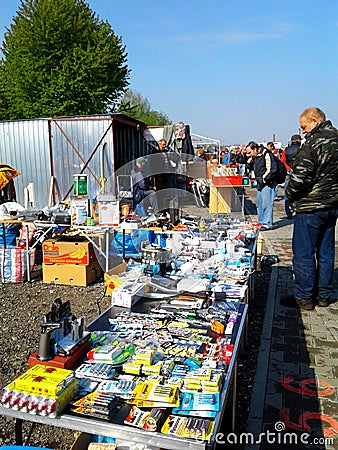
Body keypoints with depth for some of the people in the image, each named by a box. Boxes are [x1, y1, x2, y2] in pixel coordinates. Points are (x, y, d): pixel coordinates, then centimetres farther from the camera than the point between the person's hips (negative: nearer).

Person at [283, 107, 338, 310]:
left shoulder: (313, 143, -18)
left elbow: (300, 177, -21)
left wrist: (290, 195, -4)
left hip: (311, 207, -9)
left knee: (303, 253, 2)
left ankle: (304, 297, 11)